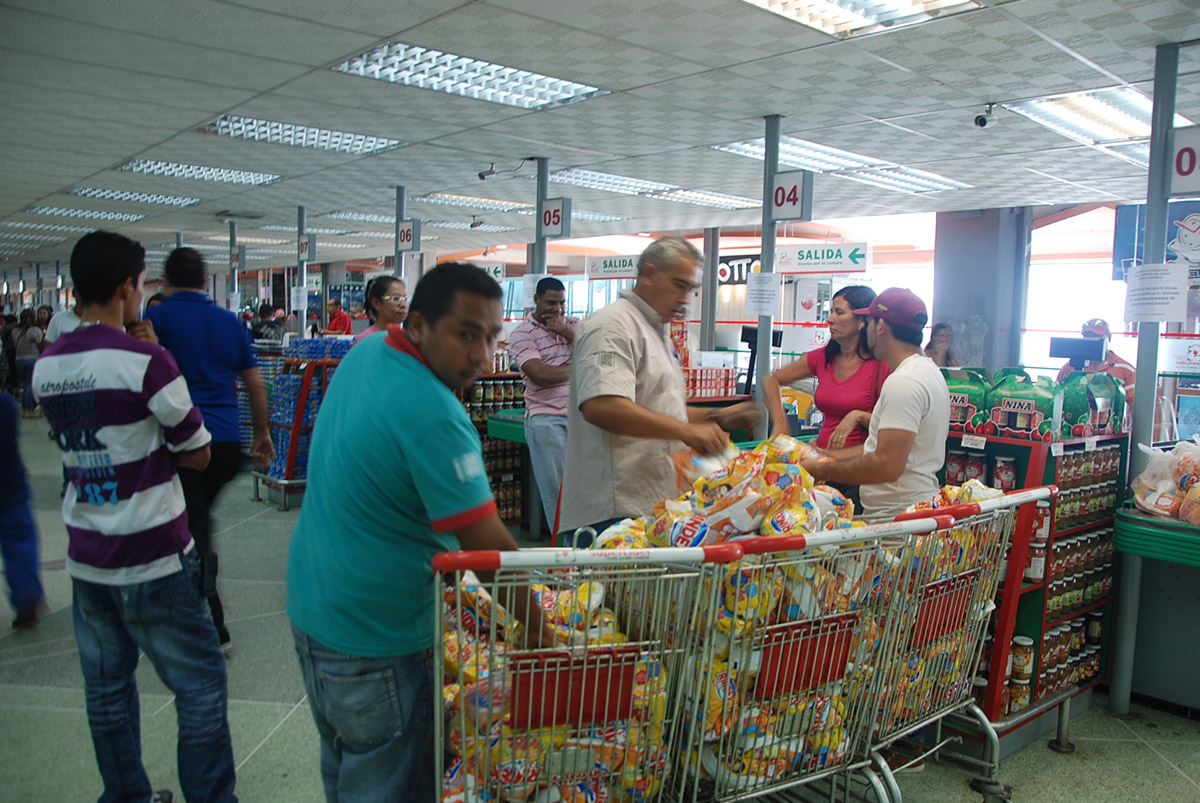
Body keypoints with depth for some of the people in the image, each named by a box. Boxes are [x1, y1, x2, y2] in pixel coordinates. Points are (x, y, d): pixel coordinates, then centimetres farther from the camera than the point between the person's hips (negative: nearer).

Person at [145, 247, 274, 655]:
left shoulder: (158, 318, -1)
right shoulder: (231, 322, 12)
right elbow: (255, 383, 16)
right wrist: (262, 432, 24)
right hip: (227, 442, 5)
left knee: (192, 530, 2)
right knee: (200, 520, 22)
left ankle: (215, 629, 5)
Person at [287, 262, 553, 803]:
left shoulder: (365, 353, 0)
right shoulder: (436, 417, -28)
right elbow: (489, 548, -25)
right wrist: (541, 629, -13)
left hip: (310, 611, 9)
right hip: (375, 646, -9)